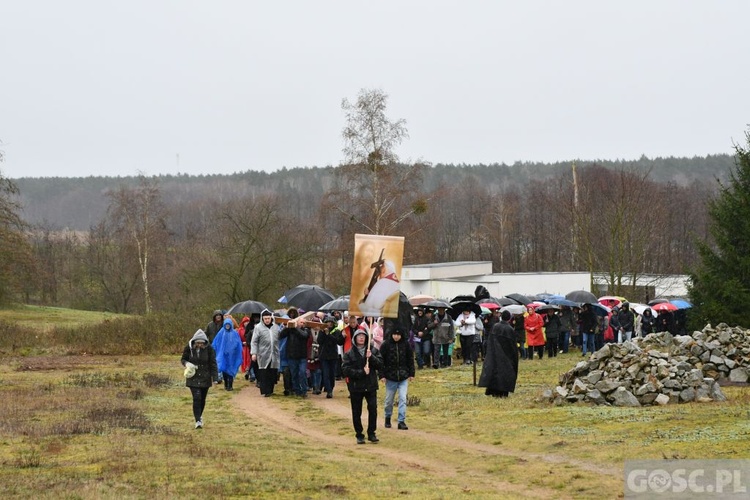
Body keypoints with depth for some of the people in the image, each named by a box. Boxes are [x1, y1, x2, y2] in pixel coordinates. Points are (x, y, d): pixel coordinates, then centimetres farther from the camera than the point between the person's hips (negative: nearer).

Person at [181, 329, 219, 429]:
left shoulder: (209, 349, -10)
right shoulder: (189, 348, -8)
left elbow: (213, 364, -6)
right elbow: (183, 359, 6)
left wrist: (215, 378, -11)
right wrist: (187, 363, -18)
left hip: (205, 378, 1)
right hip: (193, 378, -1)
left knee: (202, 399, 12)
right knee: (196, 398, -13)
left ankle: (199, 416, 37)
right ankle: (198, 421, -10)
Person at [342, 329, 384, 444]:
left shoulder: (373, 351, 5)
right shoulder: (349, 354, -1)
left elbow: (380, 365, -2)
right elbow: (345, 369, -10)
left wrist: (371, 357, -17)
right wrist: (361, 372, -17)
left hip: (371, 386, 1)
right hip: (355, 387, -1)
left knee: (373, 409, -6)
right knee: (356, 412, 4)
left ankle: (372, 433, 7)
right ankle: (359, 435, 15)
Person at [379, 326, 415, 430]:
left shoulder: (405, 344, -1)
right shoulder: (386, 344, -7)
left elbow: (410, 359, 7)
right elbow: (381, 360, -4)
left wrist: (411, 374, 5)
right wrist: (382, 375, -8)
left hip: (403, 377, 1)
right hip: (390, 377, -1)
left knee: (403, 398, -6)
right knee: (389, 400, 11)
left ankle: (401, 421, -4)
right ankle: (388, 418, 32)